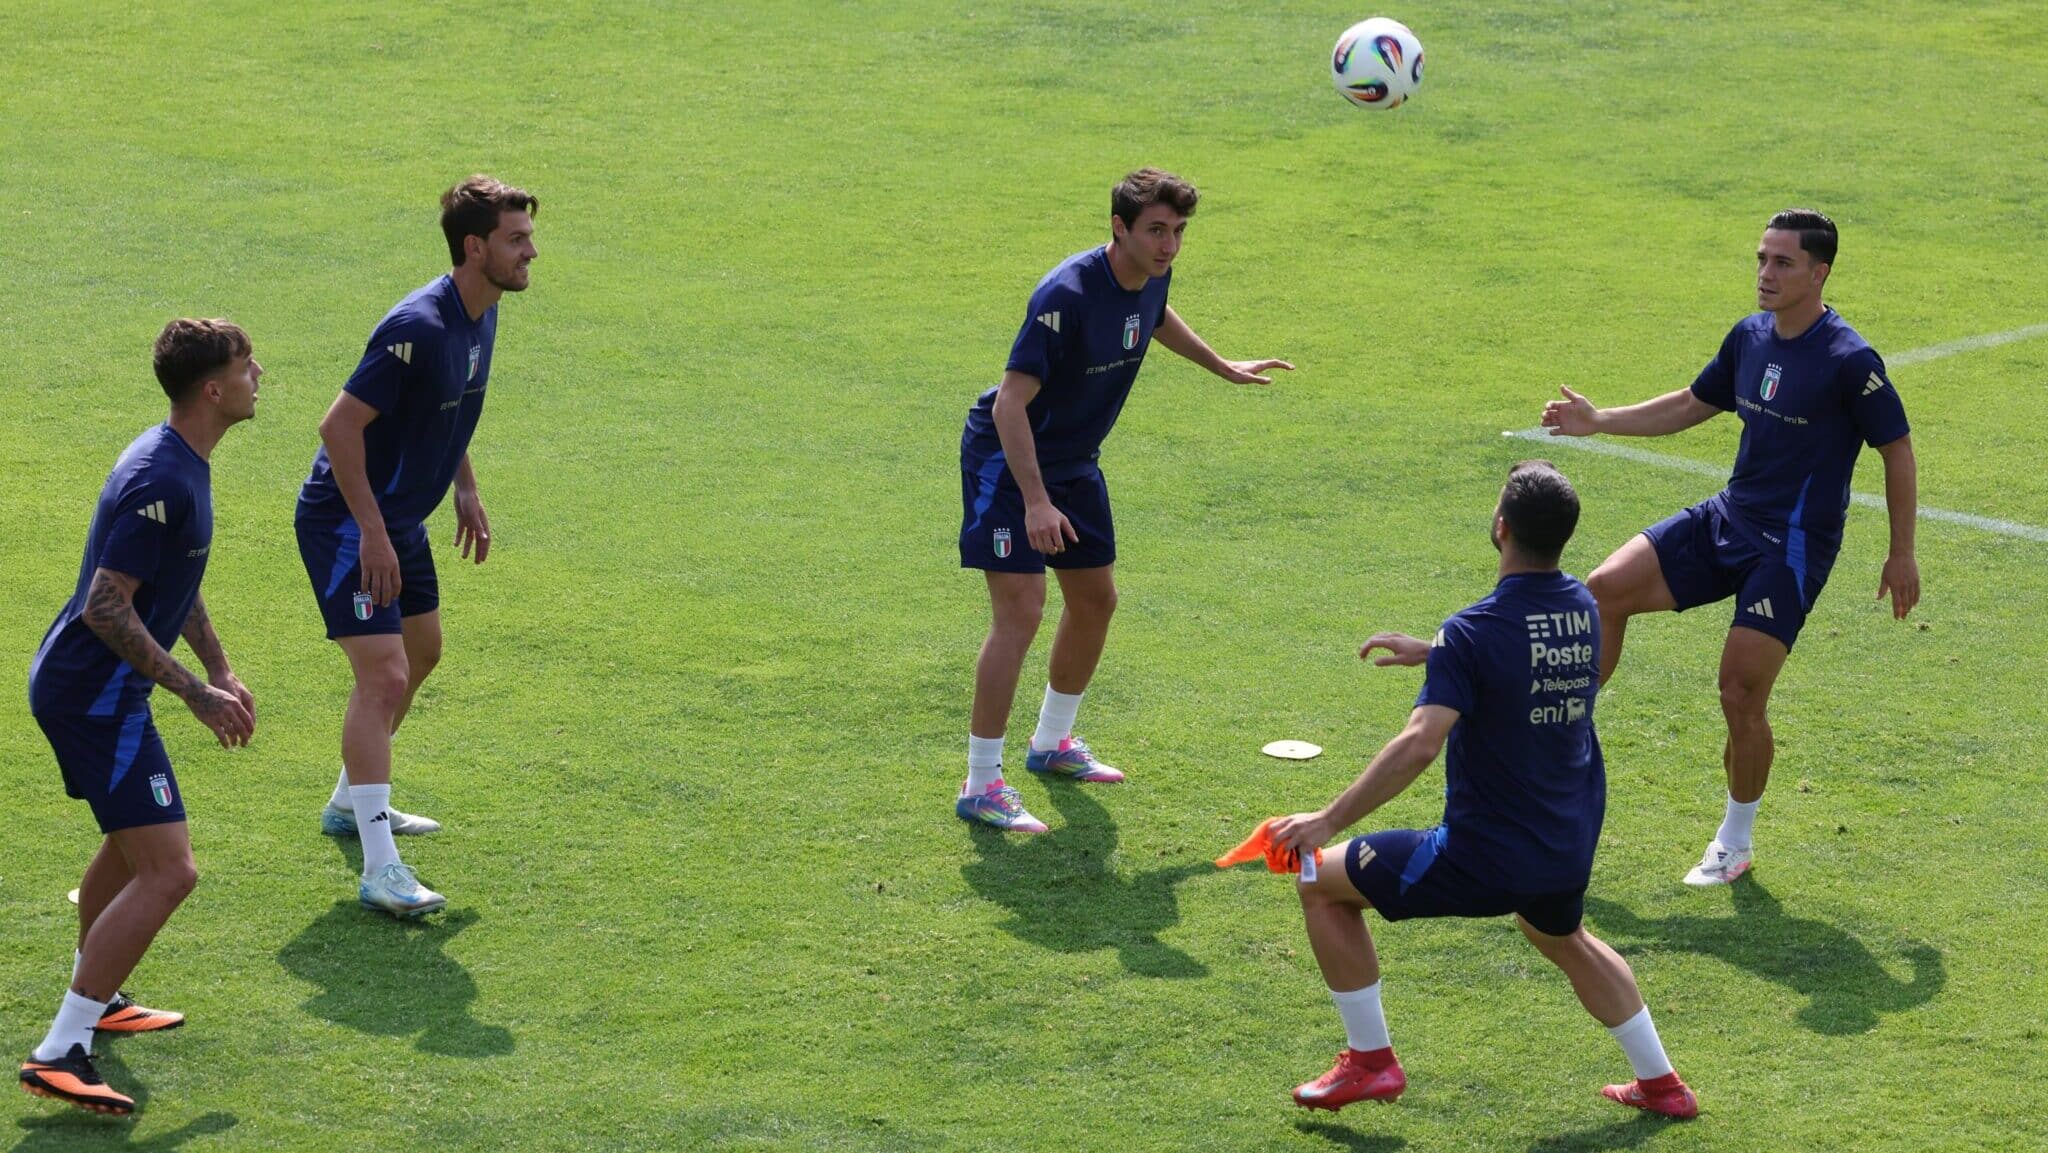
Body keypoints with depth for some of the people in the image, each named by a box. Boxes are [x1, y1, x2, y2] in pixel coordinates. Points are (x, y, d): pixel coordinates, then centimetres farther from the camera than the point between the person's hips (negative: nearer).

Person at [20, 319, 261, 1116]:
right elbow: (106, 608, -26)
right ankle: (59, 1054, -18)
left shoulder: (181, 463, 9)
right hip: (93, 692, -11)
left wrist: (220, 669, 23)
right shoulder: (160, 482, -24)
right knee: (168, 871, -16)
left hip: (82, 685, 11)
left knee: (134, 841, 30)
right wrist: (196, 693, -23)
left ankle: (91, 998, 47)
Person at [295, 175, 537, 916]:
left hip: (401, 518, 11)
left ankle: (352, 801, 44)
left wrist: (465, 489, 18)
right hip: (346, 522, -10)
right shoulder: (419, 328, -27)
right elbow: (340, 426, -27)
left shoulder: (481, 315, 3)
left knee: (421, 653, 25)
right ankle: (379, 869, -20)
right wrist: (372, 535, -26)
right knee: (385, 677, -18)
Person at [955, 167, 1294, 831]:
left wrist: (1221, 366, 35)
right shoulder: (1067, 296, -31)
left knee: (1095, 600, 17)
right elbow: (1011, 400, -32)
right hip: (1007, 459, -9)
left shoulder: (1151, 278, -5)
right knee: (1021, 611, -17)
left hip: (1074, 463, 9)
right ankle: (980, 786, -12)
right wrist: (1035, 501, -39)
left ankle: (1052, 743, 38)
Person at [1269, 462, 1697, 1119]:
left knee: (1324, 884, 11)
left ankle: (1370, 1063, 15)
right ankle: (1660, 1083, 42)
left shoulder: (1474, 633, -22)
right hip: (1572, 852, 7)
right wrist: (1429, 653, 22)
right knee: (1563, 938, 39)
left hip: (1483, 860, -7)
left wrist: (1330, 820, -27)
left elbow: (1419, 745, -31)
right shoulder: (1583, 610, -1)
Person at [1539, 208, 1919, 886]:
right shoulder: (1750, 337, 5)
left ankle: (1736, 842, 13)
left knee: (1742, 694, -8)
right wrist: (1598, 421, 15)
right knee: (1606, 589, -6)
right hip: (1727, 518, 7)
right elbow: (1693, 405, 20)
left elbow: (1897, 450, -8)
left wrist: (1902, 554, -6)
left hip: (1794, 545, -7)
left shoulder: (1850, 361, -16)